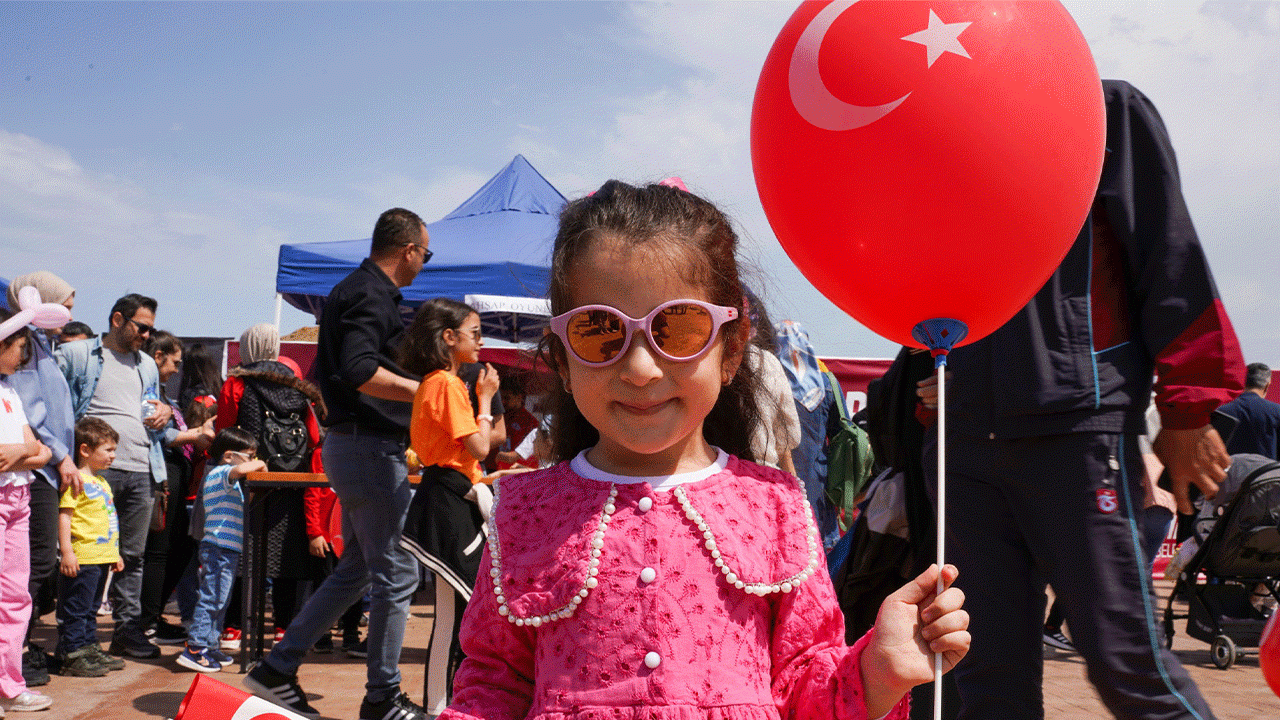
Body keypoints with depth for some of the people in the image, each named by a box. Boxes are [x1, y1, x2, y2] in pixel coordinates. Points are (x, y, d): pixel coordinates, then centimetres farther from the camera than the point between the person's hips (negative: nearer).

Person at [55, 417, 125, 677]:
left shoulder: (101, 482, 18)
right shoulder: (77, 481, -11)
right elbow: (64, 516, -17)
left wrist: (115, 553, 26)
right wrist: (66, 551, -23)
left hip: (102, 556, 9)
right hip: (82, 558, -9)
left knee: (91, 608, 17)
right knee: (75, 609, -2)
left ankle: (89, 648, 25)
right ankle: (72, 656, 3)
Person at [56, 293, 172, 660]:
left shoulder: (148, 365, 24)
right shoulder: (77, 354, 5)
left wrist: (165, 412, 8)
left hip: (141, 471, 5)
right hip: (94, 468, -5)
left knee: (132, 555, 7)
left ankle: (128, 627, 13)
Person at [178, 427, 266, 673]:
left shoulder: (225, 479, 24)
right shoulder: (220, 473, -8)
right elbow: (241, 470, -31)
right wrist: (259, 465, -13)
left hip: (227, 550, 11)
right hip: (220, 549, -11)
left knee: (218, 601, 14)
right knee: (212, 599, -10)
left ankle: (209, 647, 21)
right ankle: (194, 649, -8)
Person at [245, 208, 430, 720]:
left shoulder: (352, 289, 19)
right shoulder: (371, 294, -14)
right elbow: (359, 370, -27)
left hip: (352, 443, 11)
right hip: (370, 447, -11)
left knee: (356, 570, 16)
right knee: (396, 573, -1)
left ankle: (277, 670, 20)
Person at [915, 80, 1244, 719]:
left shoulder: (1107, 110, 8)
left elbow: (1169, 254, 0)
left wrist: (1187, 409, -6)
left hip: (1078, 425, -4)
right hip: (965, 436, 5)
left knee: (1124, 662, -4)